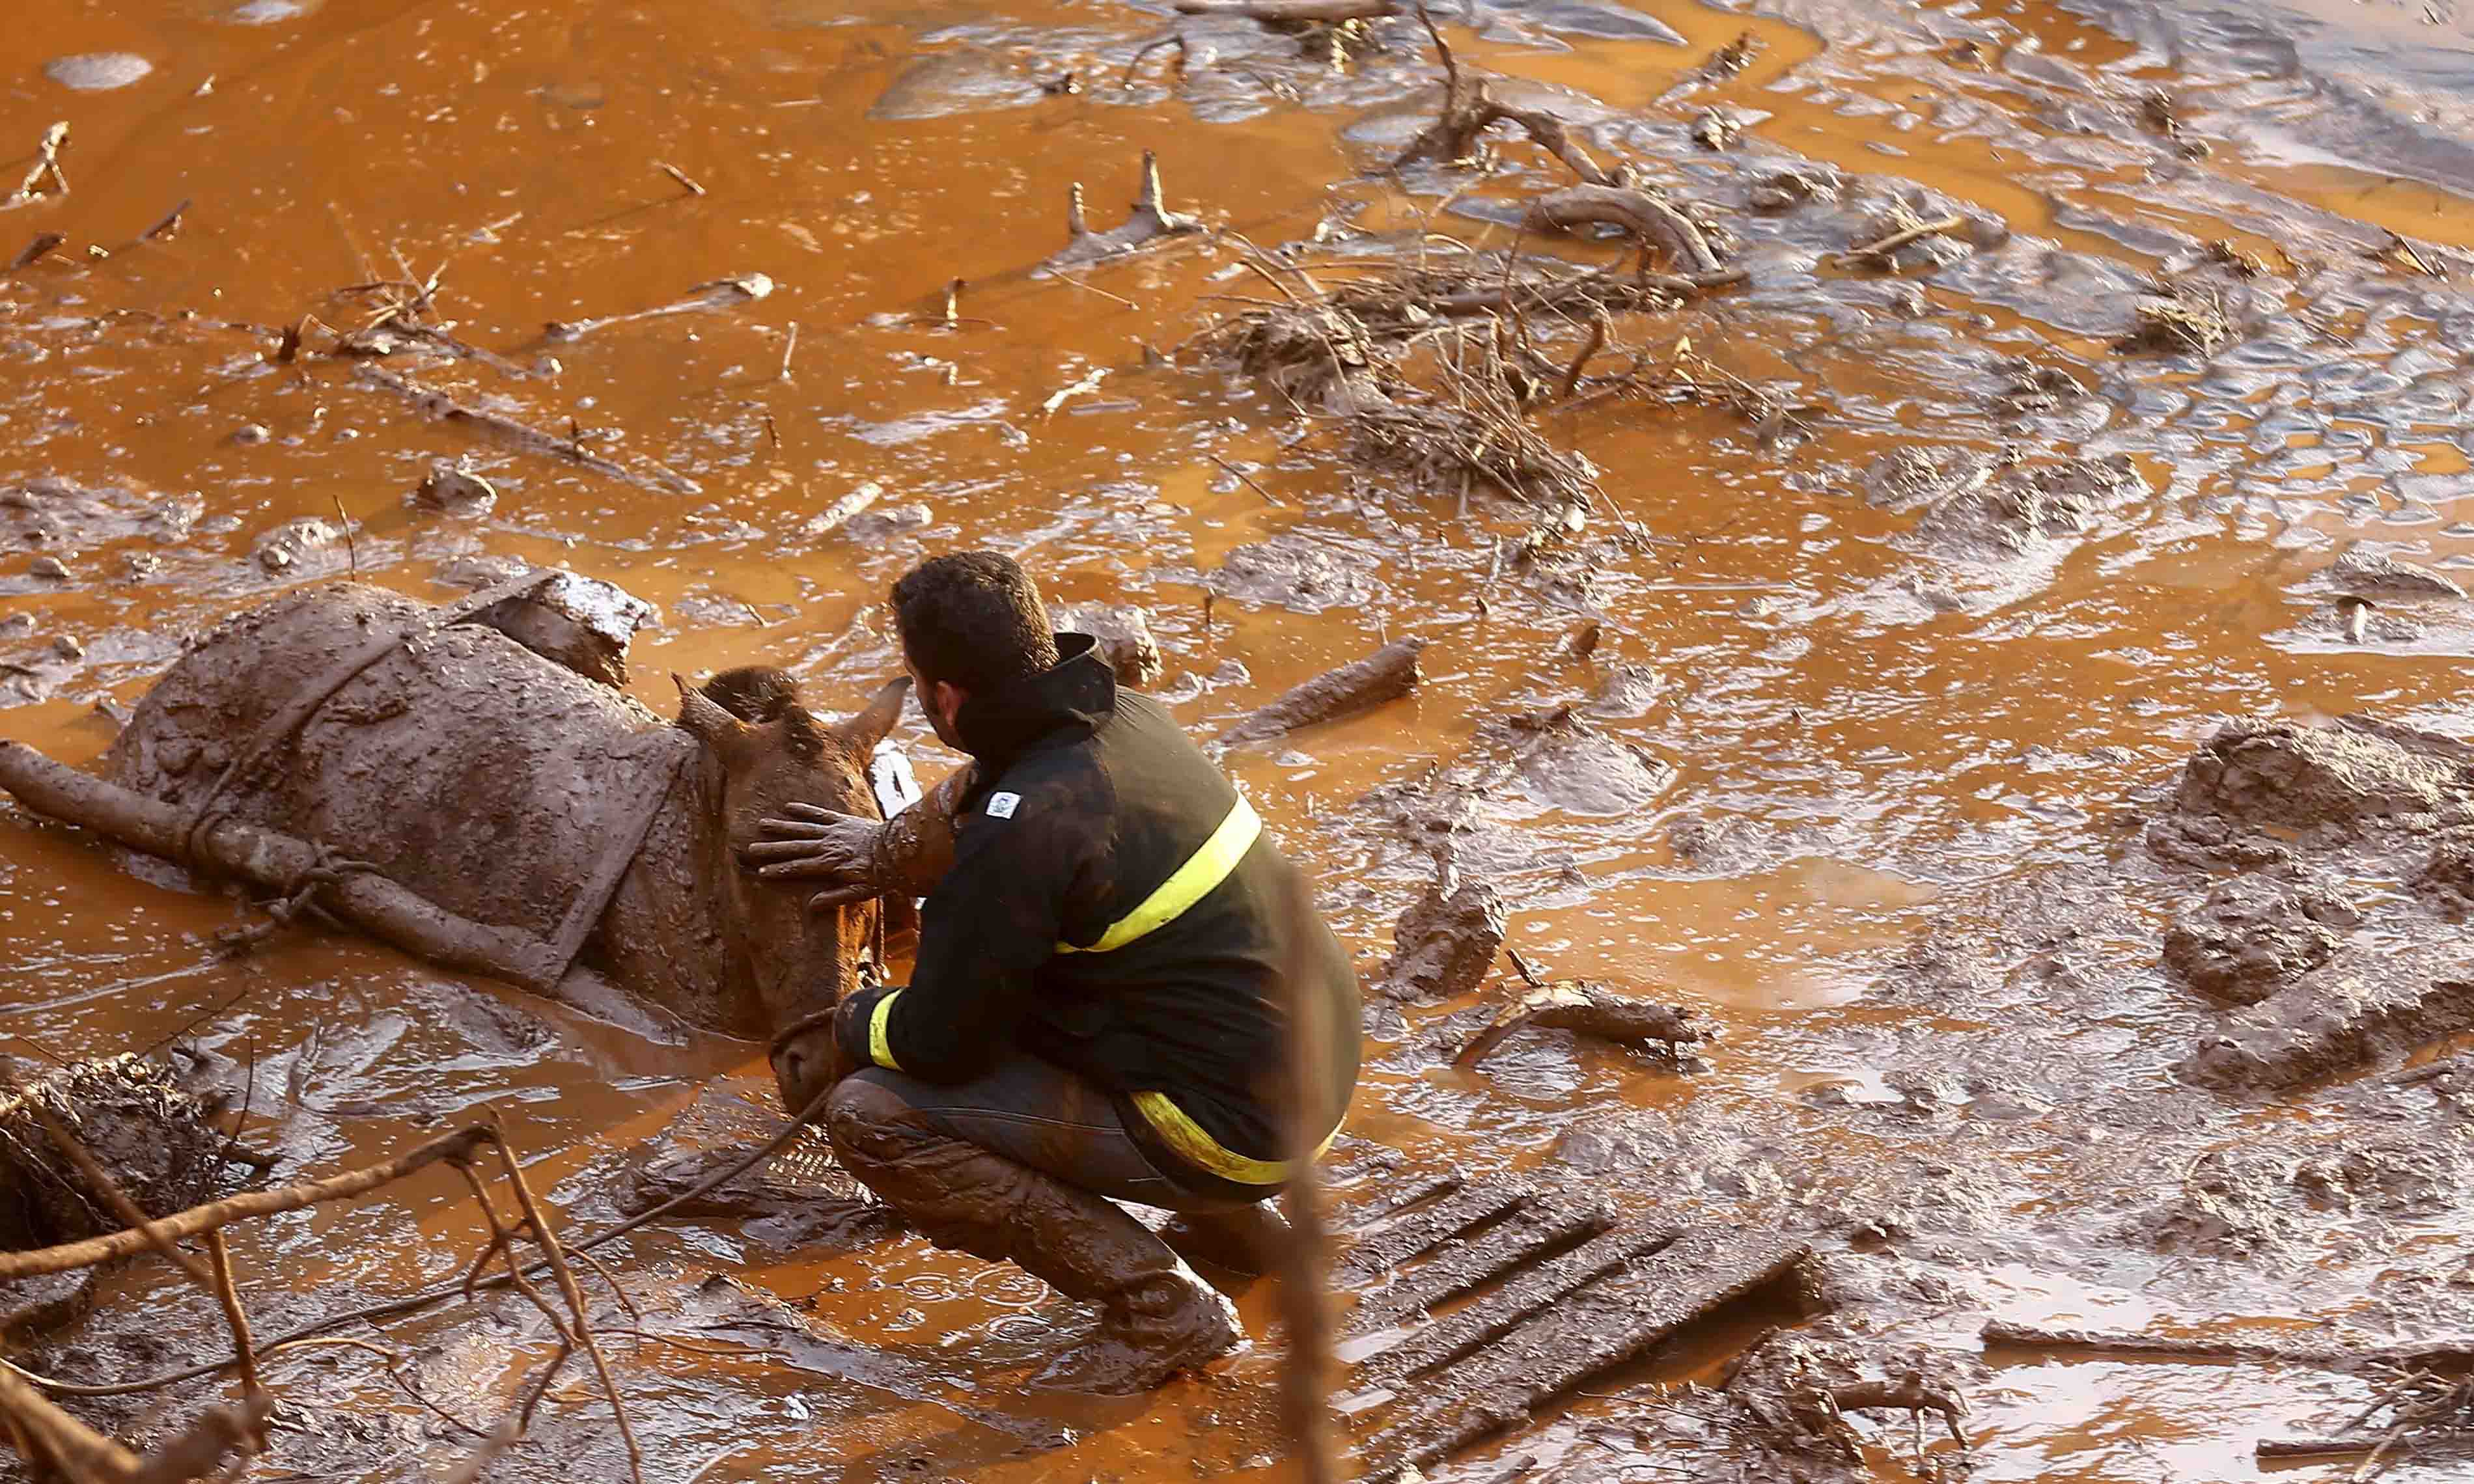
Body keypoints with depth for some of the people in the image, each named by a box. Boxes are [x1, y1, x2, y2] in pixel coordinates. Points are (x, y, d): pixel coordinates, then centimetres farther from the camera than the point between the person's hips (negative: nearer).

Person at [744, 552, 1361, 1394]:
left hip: (1233, 1128, -9)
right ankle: (1228, 1220, 24)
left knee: (870, 1115, -10)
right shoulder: (1120, 717, 1)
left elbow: (936, 1043, -13)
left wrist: (836, 1035, 6)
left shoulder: (1023, 836, -24)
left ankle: (1160, 1309, -6)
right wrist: (891, 851, 33)